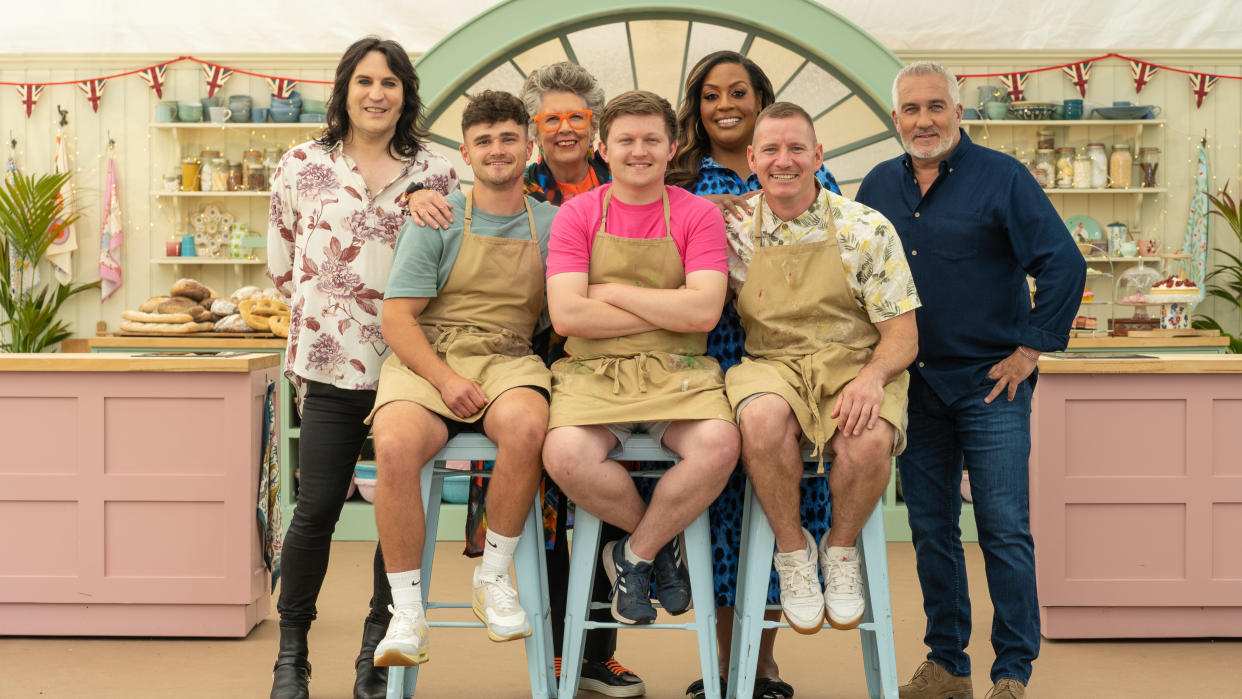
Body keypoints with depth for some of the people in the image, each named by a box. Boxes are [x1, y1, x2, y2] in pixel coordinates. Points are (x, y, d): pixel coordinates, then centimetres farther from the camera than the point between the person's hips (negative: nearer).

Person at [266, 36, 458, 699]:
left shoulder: (436, 172, 8)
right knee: (316, 509, -1)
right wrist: (320, 315, 9)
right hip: (332, 367, -1)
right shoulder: (302, 165, 7)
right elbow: (283, 263, 13)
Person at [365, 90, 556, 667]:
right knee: (395, 445, -33)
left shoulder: (551, 224, 12)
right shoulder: (437, 220, 6)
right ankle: (407, 610, -17)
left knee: (525, 425, -36)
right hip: (426, 359, -1)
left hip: (507, 359, 1)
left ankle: (493, 579, -14)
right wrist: (445, 379, -15)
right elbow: (398, 319, 0)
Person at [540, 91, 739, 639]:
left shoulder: (697, 215, 6)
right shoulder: (577, 214, 7)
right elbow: (567, 314, -8)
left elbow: (703, 311, -9)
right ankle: (660, 539, 0)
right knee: (565, 454, -31)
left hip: (678, 374, 0)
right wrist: (666, 312, -6)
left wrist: (613, 292, -6)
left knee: (718, 444, -31)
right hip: (593, 372, 0)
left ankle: (634, 554, -3)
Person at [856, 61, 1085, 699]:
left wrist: (1031, 348, -11)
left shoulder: (1002, 178, -5)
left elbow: (1064, 264, -11)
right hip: (913, 384, 5)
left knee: (1004, 529, -3)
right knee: (931, 528, 9)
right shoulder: (878, 186, 9)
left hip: (990, 382, -4)